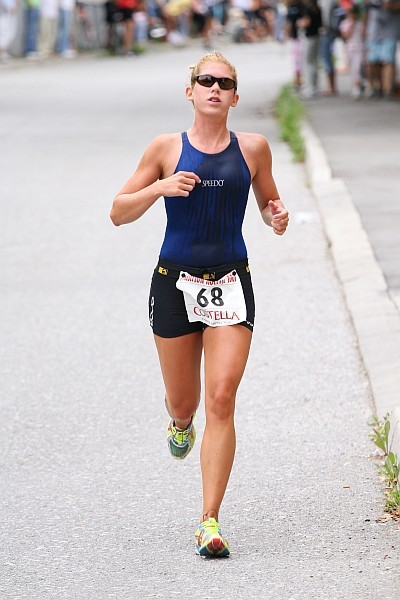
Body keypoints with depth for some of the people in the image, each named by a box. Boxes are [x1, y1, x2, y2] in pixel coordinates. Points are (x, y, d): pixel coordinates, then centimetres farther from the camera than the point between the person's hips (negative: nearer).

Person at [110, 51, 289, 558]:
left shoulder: (253, 148, 3)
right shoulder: (167, 149, 0)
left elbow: (269, 202, 19)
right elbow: (118, 212, 2)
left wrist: (278, 217, -5)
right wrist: (159, 188, -15)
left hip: (231, 283, 0)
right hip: (176, 282, 0)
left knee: (221, 398, -12)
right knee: (183, 400, 12)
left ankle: (210, 523, -10)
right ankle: (180, 423, 53)